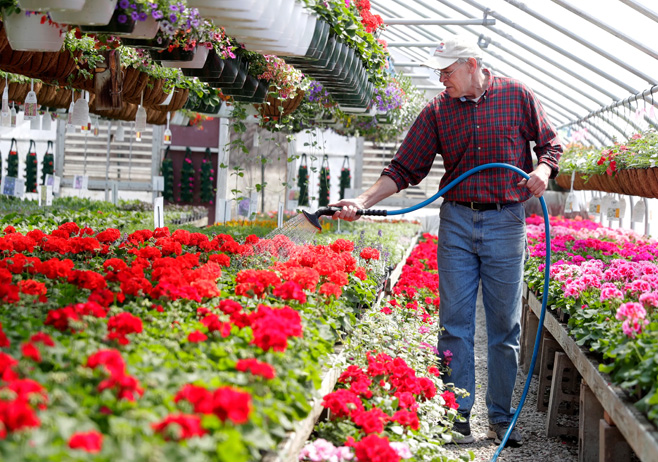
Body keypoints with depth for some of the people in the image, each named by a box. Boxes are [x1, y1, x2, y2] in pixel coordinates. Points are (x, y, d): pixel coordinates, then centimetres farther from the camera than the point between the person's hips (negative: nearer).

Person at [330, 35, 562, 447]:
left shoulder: (518, 96, 3)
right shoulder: (437, 111, 5)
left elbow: (551, 144, 11)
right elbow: (405, 169, 2)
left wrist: (543, 170, -11)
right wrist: (362, 202, -9)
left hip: (506, 223, -1)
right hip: (456, 223, 1)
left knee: (505, 325, 4)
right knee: (455, 323, -1)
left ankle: (502, 416, 15)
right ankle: (458, 415, 7)